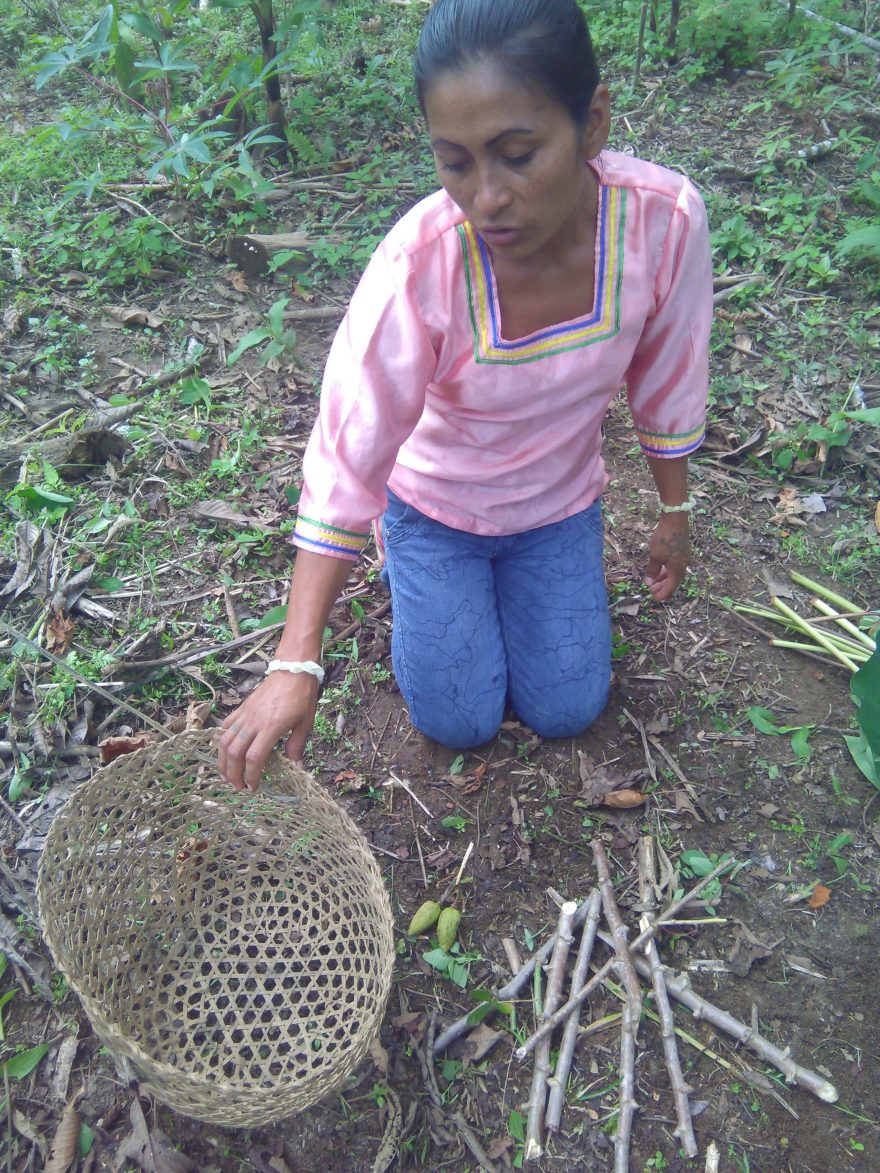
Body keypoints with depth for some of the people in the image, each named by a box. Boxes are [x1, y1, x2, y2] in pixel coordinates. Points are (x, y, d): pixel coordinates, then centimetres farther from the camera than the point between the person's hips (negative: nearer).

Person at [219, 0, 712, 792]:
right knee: (460, 723, 2)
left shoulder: (665, 219, -26)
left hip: (560, 504, 3)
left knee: (566, 712, 6)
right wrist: (296, 666, -35)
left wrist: (675, 513, 4)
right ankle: (406, 570, 28)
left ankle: (515, 576, 33)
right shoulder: (418, 266, -33)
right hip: (436, 504, -2)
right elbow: (346, 461, -31)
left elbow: (666, 383, -8)